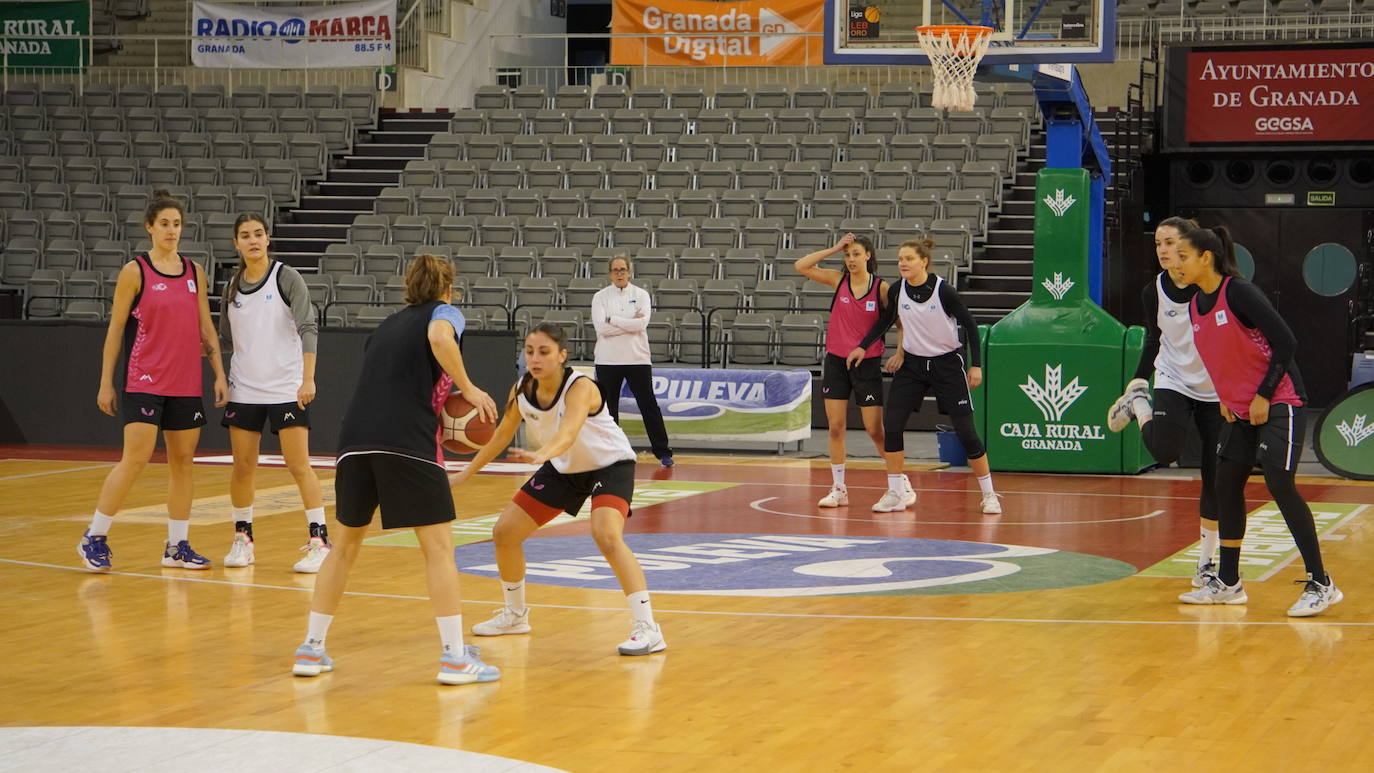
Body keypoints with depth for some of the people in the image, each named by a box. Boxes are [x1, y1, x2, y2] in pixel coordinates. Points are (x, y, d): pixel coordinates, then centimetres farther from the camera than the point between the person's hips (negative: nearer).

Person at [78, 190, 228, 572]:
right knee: (135, 459, -11)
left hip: (187, 384, 5)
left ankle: (177, 546, 14)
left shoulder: (195, 272, 9)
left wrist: (219, 374, 6)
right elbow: (115, 329, -1)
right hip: (145, 381, -5)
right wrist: (106, 382, -3)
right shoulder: (135, 272, -4)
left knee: (183, 461, 6)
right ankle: (94, 537, 1)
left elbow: (206, 329, 13)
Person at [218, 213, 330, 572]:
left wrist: (308, 378, -24)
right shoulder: (233, 287, 8)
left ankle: (319, 540, -4)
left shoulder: (286, 278, -7)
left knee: (299, 465, -7)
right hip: (244, 390, 4)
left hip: (286, 390, -4)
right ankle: (242, 537, 18)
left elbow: (308, 328, -15)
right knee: (243, 466, 5)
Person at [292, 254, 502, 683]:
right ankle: (455, 656, -1)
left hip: (355, 437, 6)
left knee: (345, 543, 18)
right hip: (408, 442, -6)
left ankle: (311, 649, 20)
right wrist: (469, 389, -5)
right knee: (438, 547, 1)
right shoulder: (444, 313, 11)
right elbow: (439, 338, -13)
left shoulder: (385, 326, 28)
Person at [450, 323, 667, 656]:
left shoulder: (580, 387, -31)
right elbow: (502, 435, 3)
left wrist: (541, 455, -69)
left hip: (610, 465, -7)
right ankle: (515, 615, 30)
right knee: (505, 532, 7)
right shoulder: (522, 391, -13)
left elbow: (569, 432, -50)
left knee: (606, 535, -32)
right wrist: (466, 473, 3)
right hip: (564, 469, 7)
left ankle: (648, 629, -29)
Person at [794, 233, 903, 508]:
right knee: (835, 428, 1)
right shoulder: (838, 280, -1)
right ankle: (838, 489, 9)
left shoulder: (882, 288, -7)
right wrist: (834, 248, -10)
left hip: (867, 364, -3)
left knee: (875, 431, -2)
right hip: (836, 361, 3)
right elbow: (800, 266, -7)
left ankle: (902, 483, 13)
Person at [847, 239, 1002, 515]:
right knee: (891, 423, -9)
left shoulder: (943, 290, -18)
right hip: (912, 365, 4)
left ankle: (989, 494, 8)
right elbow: (885, 321, 14)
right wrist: (863, 346, 8)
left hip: (947, 364, -4)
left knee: (965, 430, -5)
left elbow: (970, 325, -10)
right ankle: (895, 493, 1)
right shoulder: (897, 290, -5)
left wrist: (976, 365, -12)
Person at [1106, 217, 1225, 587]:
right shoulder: (1153, 292, -5)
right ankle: (1138, 405, 6)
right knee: (1165, 452, -26)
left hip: (1216, 389, -1)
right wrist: (1137, 382, 7)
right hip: (1173, 383, 1)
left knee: (1215, 476, 1)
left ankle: (1206, 559, 14)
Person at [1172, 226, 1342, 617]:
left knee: (1279, 483, -16)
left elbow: (1286, 343, -19)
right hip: (1240, 408, 9)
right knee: (1226, 484, 7)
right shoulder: (1195, 307, 7)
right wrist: (1226, 399, 11)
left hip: (1278, 401, -9)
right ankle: (1228, 583, 17)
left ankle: (1320, 584, -10)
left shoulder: (1239, 293, -18)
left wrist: (1264, 396, -17)